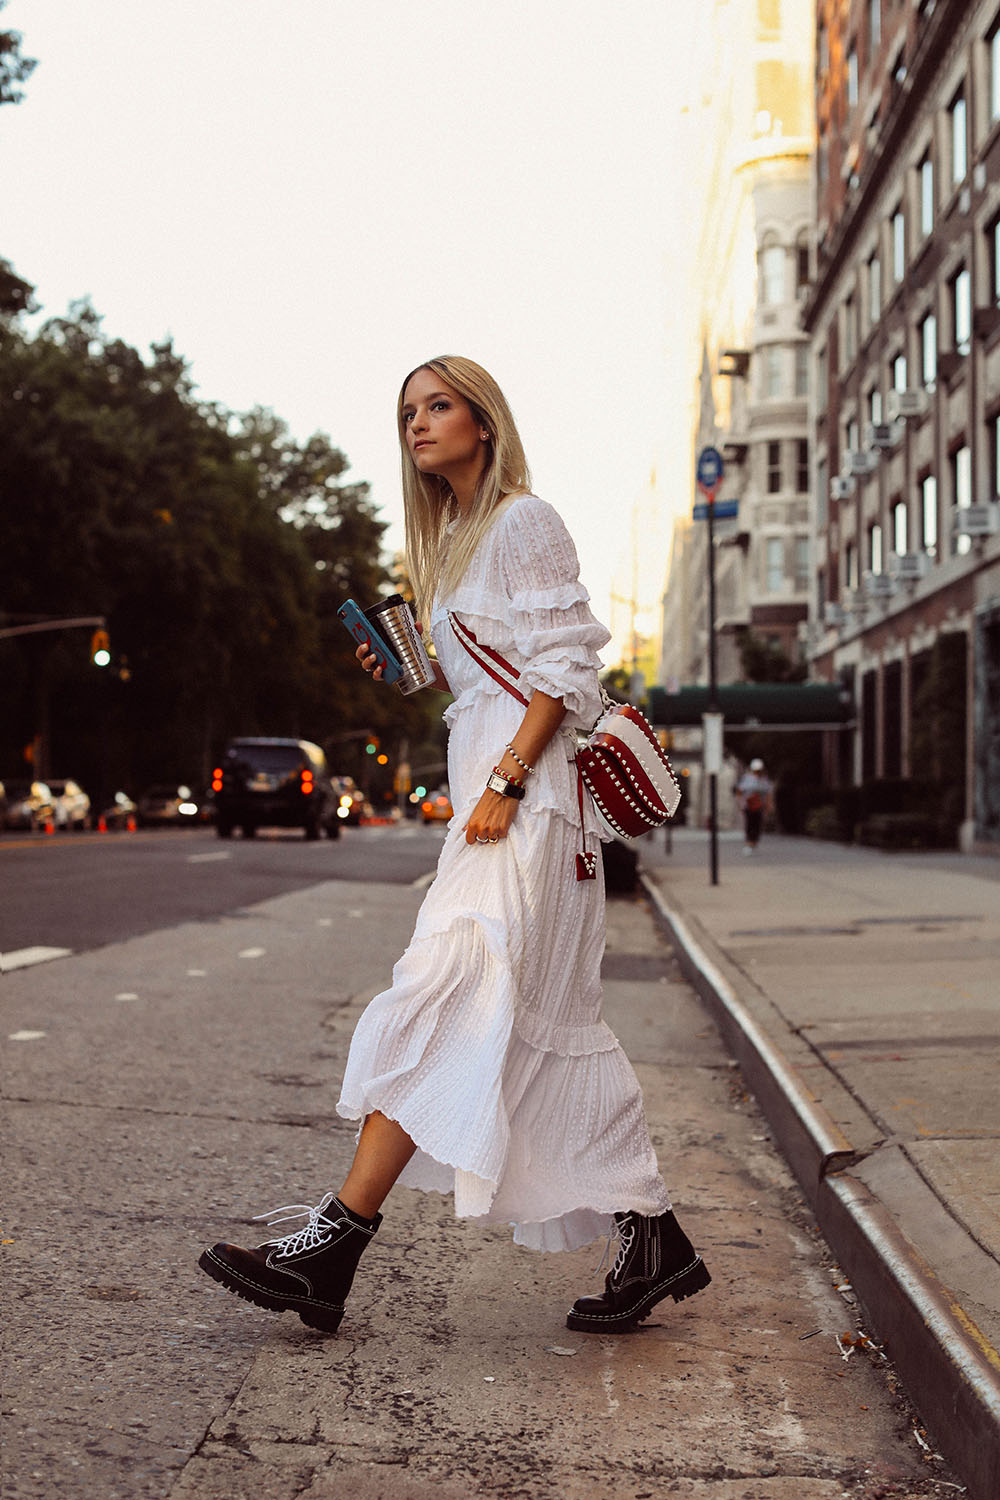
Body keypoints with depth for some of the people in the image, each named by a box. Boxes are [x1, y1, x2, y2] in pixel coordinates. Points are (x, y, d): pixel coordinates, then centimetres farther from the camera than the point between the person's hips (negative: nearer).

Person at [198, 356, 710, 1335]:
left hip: (526, 790, -10)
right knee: (551, 1026, 7)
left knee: (440, 992, -16)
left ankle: (334, 1247, -19)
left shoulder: (523, 522, -3)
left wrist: (504, 782, -20)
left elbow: (563, 667, -12)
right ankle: (653, 1243, 13)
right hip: (488, 780, 10)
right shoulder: (457, 542, 24)